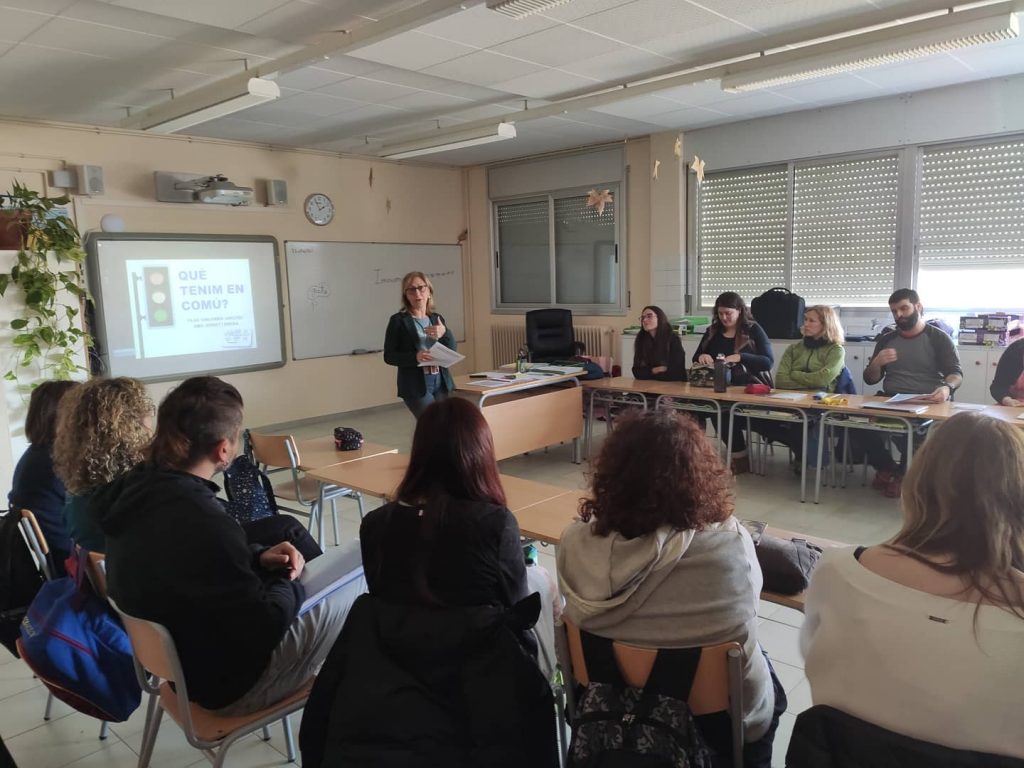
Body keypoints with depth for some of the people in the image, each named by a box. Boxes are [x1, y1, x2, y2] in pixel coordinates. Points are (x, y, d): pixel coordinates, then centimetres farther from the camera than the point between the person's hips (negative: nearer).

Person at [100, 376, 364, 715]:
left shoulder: (138, 490, -6)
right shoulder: (202, 522, -34)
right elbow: (263, 630, -25)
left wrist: (259, 559, -3)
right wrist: (288, 579, -7)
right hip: (230, 681, -8)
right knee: (360, 570, -2)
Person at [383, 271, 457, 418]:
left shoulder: (437, 319, 12)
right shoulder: (398, 320, -2)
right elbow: (389, 356, -6)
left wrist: (445, 333, -12)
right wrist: (414, 357, -22)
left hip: (441, 383, 5)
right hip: (415, 385, -5)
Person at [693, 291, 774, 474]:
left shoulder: (753, 330, 1)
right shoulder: (713, 331, 13)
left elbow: (769, 362, -8)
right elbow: (695, 359, 14)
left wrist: (740, 357, -22)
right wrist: (702, 357, -10)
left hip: (749, 388, -4)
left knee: (724, 409, -33)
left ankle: (739, 458, -16)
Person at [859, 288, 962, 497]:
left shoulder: (938, 338, 5)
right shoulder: (886, 339, 15)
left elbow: (956, 373, -4)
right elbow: (870, 379, 15)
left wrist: (947, 388, -28)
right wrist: (877, 363, -9)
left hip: (927, 405, -4)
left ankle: (905, 472, -4)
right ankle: (889, 469, -3)